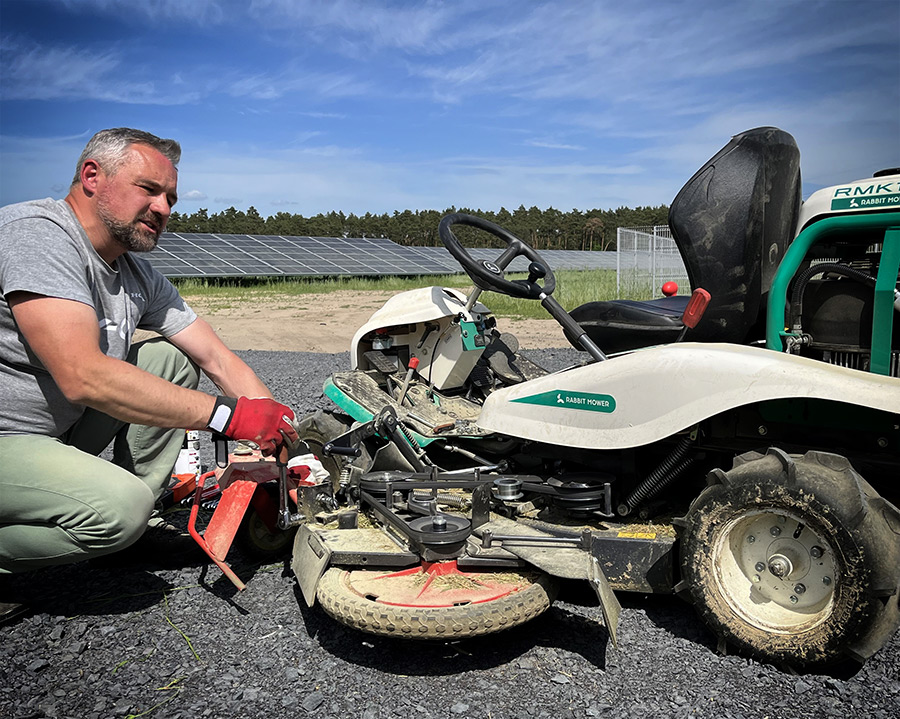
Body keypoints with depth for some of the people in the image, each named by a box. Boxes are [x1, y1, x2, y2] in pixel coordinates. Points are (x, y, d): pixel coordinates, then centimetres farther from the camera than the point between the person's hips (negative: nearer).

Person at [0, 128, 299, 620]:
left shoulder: (139, 277, 4)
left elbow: (219, 360, 2)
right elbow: (82, 376, -34)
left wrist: (287, 441, -8)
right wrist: (227, 417, -32)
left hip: (59, 429, 9)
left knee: (171, 360, -1)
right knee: (118, 506, -30)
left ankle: (135, 523, 3)